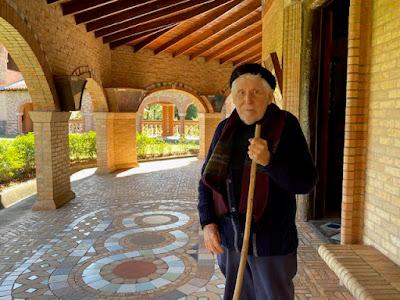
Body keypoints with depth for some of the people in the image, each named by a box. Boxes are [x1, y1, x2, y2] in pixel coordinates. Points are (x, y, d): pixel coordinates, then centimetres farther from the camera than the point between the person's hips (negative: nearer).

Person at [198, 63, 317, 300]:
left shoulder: (286, 125, -11)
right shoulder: (225, 128, 1)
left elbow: (306, 181, -14)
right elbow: (208, 178, 6)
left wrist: (269, 161, -29)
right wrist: (208, 222, -4)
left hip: (271, 239, -4)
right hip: (229, 237, 4)